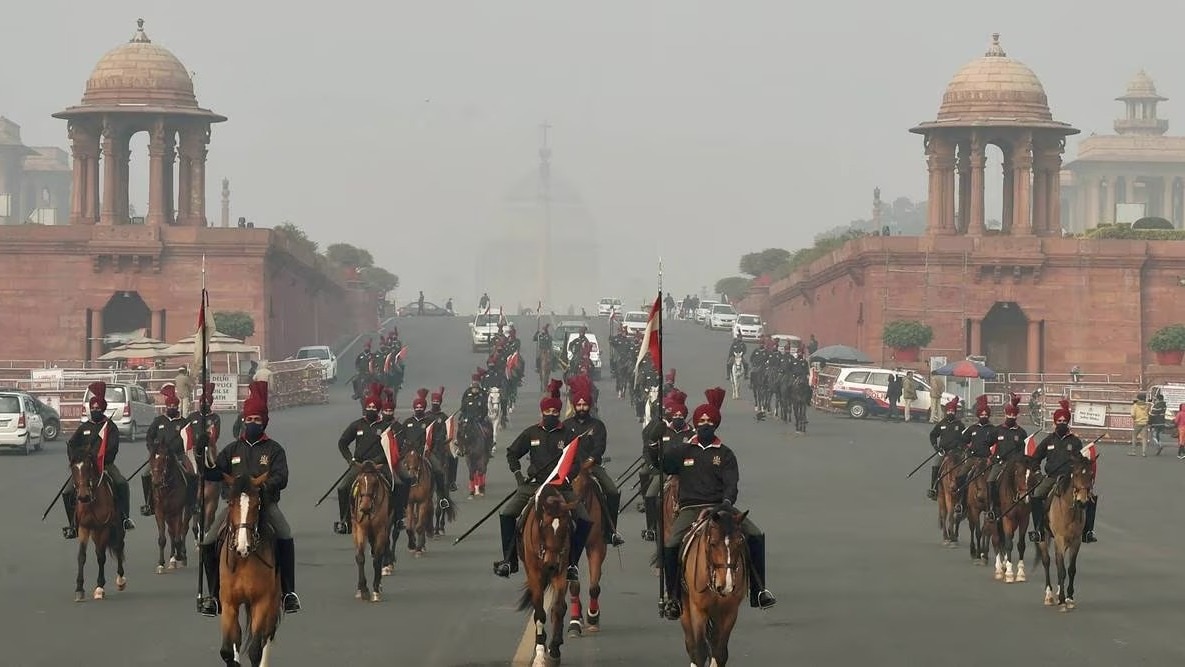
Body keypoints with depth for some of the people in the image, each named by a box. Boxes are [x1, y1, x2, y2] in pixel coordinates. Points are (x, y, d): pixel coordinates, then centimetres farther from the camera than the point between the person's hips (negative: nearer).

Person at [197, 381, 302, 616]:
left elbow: (281, 478, -7)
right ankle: (214, 596, 2)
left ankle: (288, 592, -19)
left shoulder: (274, 450, 6)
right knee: (209, 544, -11)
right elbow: (214, 474, 11)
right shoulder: (233, 449, 15)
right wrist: (204, 455, -7)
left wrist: (262, 485, -25)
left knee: (285, 539, -28)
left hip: (265, 502, -3)